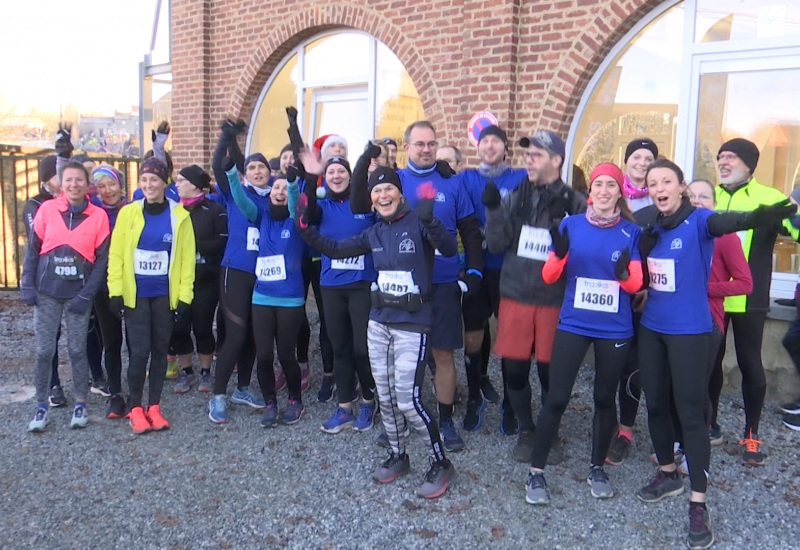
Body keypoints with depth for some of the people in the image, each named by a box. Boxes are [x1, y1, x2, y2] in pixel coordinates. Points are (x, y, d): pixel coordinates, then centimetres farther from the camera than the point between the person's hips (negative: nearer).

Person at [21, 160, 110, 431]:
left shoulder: (98, 216, -2)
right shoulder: (46, 209, 0)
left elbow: (101, 259, -2)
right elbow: (32, 249, 4)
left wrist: (86, 295, -8)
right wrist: (27, 286, -4)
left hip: (78, 294, -1)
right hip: (46, 292, 1)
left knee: (77, 350, 5)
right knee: (44, 351, 3)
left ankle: (80, 404, 19)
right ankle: (41, 406, 17)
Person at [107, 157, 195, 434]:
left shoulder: (179, 215, 0)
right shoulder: (128, 212, 0)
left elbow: (187, 258, 0)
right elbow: (116, 254, 0)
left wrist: (184, 296, -4)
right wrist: (115, 291, -6)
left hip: (165, 294, 1)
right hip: (135, 293, -1)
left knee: (160, 350, 8)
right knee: (140, 350, -6)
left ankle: (154, 406, 20)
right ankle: (135, 408, 11)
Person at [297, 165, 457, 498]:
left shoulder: (417, 223, -11)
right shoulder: (374, 233, 8)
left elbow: (449, 250, -27)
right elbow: (335, 250, 15)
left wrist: (429, 220, -44)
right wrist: (306, 230, 2)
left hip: (413, 325, -6)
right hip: (379, 323, 6)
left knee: (408, 400, -7)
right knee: (386, 397, 13)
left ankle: (441, 464, 10)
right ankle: (398, 456, 32)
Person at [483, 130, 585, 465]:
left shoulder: (573, 203, -3)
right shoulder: (515, 197, 4)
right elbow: (496, 245, 1)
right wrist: (493, 210, -13)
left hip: (554, 299, -2)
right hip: (514, 295, 2)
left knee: (550, 371, 6)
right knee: (515, 370, 6)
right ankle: (526, 431, 28)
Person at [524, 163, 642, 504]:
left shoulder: (631, 231, -1)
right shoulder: (571, 225, -2)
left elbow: (635, 284, -2)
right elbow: (549, 277, -2)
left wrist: (624, 274, -24)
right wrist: (559, 254, -22)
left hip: (615, 329, 1)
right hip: (573, 324, -1)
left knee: (604, 398, 13)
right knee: (556, 398, -3)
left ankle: (597, 468, 30)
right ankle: (536, 472, 10)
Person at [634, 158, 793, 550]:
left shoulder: (698, 221, -11)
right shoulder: (649, 225, 4)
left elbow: (725, 222, -35)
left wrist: (758, 217, -57)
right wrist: (644, 245, -11)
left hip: (689, 330, -6)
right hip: (651, 327, 6)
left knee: (690, 411, -3)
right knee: (656, 404, 15)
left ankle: (698, 504, 7)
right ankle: (668, 474, 36)